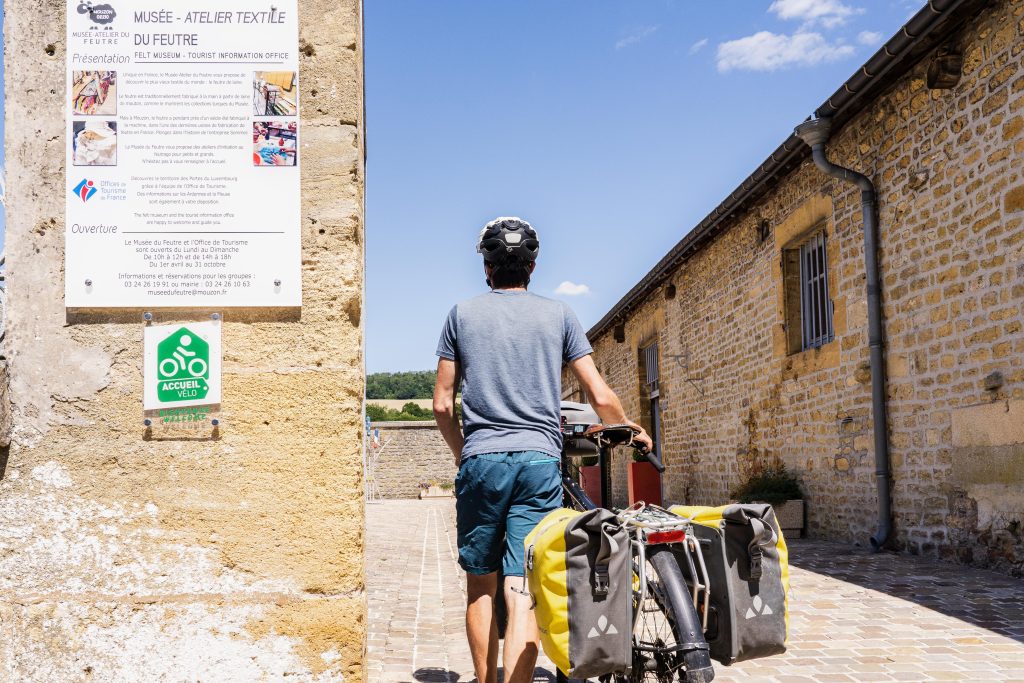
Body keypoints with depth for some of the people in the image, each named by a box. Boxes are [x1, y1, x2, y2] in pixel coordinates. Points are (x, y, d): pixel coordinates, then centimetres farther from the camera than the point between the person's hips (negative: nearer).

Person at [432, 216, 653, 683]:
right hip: (540, 461, 0)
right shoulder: (558, 314, 9)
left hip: (481, 460, 0)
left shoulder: (463, 315, 9)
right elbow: (601, 396, 5)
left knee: (481, 584, 13)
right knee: (523, 591, -5)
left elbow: (442, 404, 8)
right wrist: (629, 432, 23)